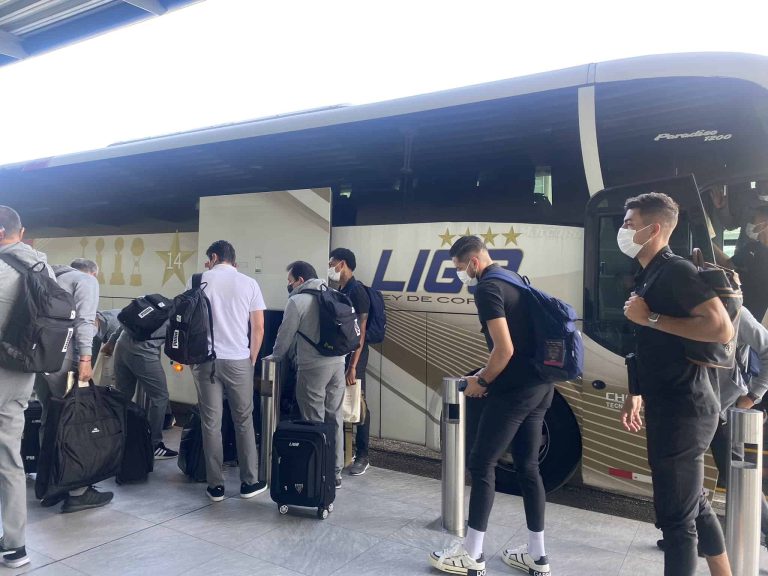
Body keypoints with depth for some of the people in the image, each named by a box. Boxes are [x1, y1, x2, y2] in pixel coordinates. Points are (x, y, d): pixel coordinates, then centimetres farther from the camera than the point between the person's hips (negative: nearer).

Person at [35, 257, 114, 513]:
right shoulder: (87, 280, 4)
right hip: (61, 356, -8)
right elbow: (84, 320, -11)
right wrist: (85, 358, -18)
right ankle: (77, 492, 2)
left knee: (50, 418, 16)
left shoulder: (53, 279, 27)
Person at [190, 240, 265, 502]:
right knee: (244, 421, 11)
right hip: (239, 360, 0)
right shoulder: (249, 283, 3)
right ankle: (250, 482, 17)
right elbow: (258, 327, 2)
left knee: (211, 423, 6)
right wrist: (252, 359, 13)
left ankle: (216, 486, 12)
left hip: (206, 360, 0)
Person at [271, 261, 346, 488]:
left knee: (314, 423, 2)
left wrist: (277, 356, 17)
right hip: (338, 363, 6)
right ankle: (336, 473, 19)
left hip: (313, 367, -6)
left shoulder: (297, 301, -7)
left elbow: (285, 335, -1)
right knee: (335, 419, 11)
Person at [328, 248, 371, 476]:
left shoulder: (357, 291, -14)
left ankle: (362, 456, 8)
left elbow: (360, 332, -19)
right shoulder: (340, 292, 12)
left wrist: (353, 366, -23)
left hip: (353, 356, -8)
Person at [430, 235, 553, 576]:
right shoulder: (515, 280, 16)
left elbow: (504, 349, -22)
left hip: (514, 390, -9)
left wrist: (481, 382, -6)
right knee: (528, 467, 14)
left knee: (482, 465, 1)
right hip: (540, 386, 9)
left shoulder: (487, 288, -13)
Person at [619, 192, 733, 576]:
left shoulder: (676, 271, -14)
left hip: (683, 411, -10)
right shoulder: (648, 276, 14)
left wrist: (651, 318, -21)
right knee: (694, 504, 22)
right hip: (669, 410, 10)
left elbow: (722, 329, -25)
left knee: (676, 516, -2)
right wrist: (635, 395, 18)